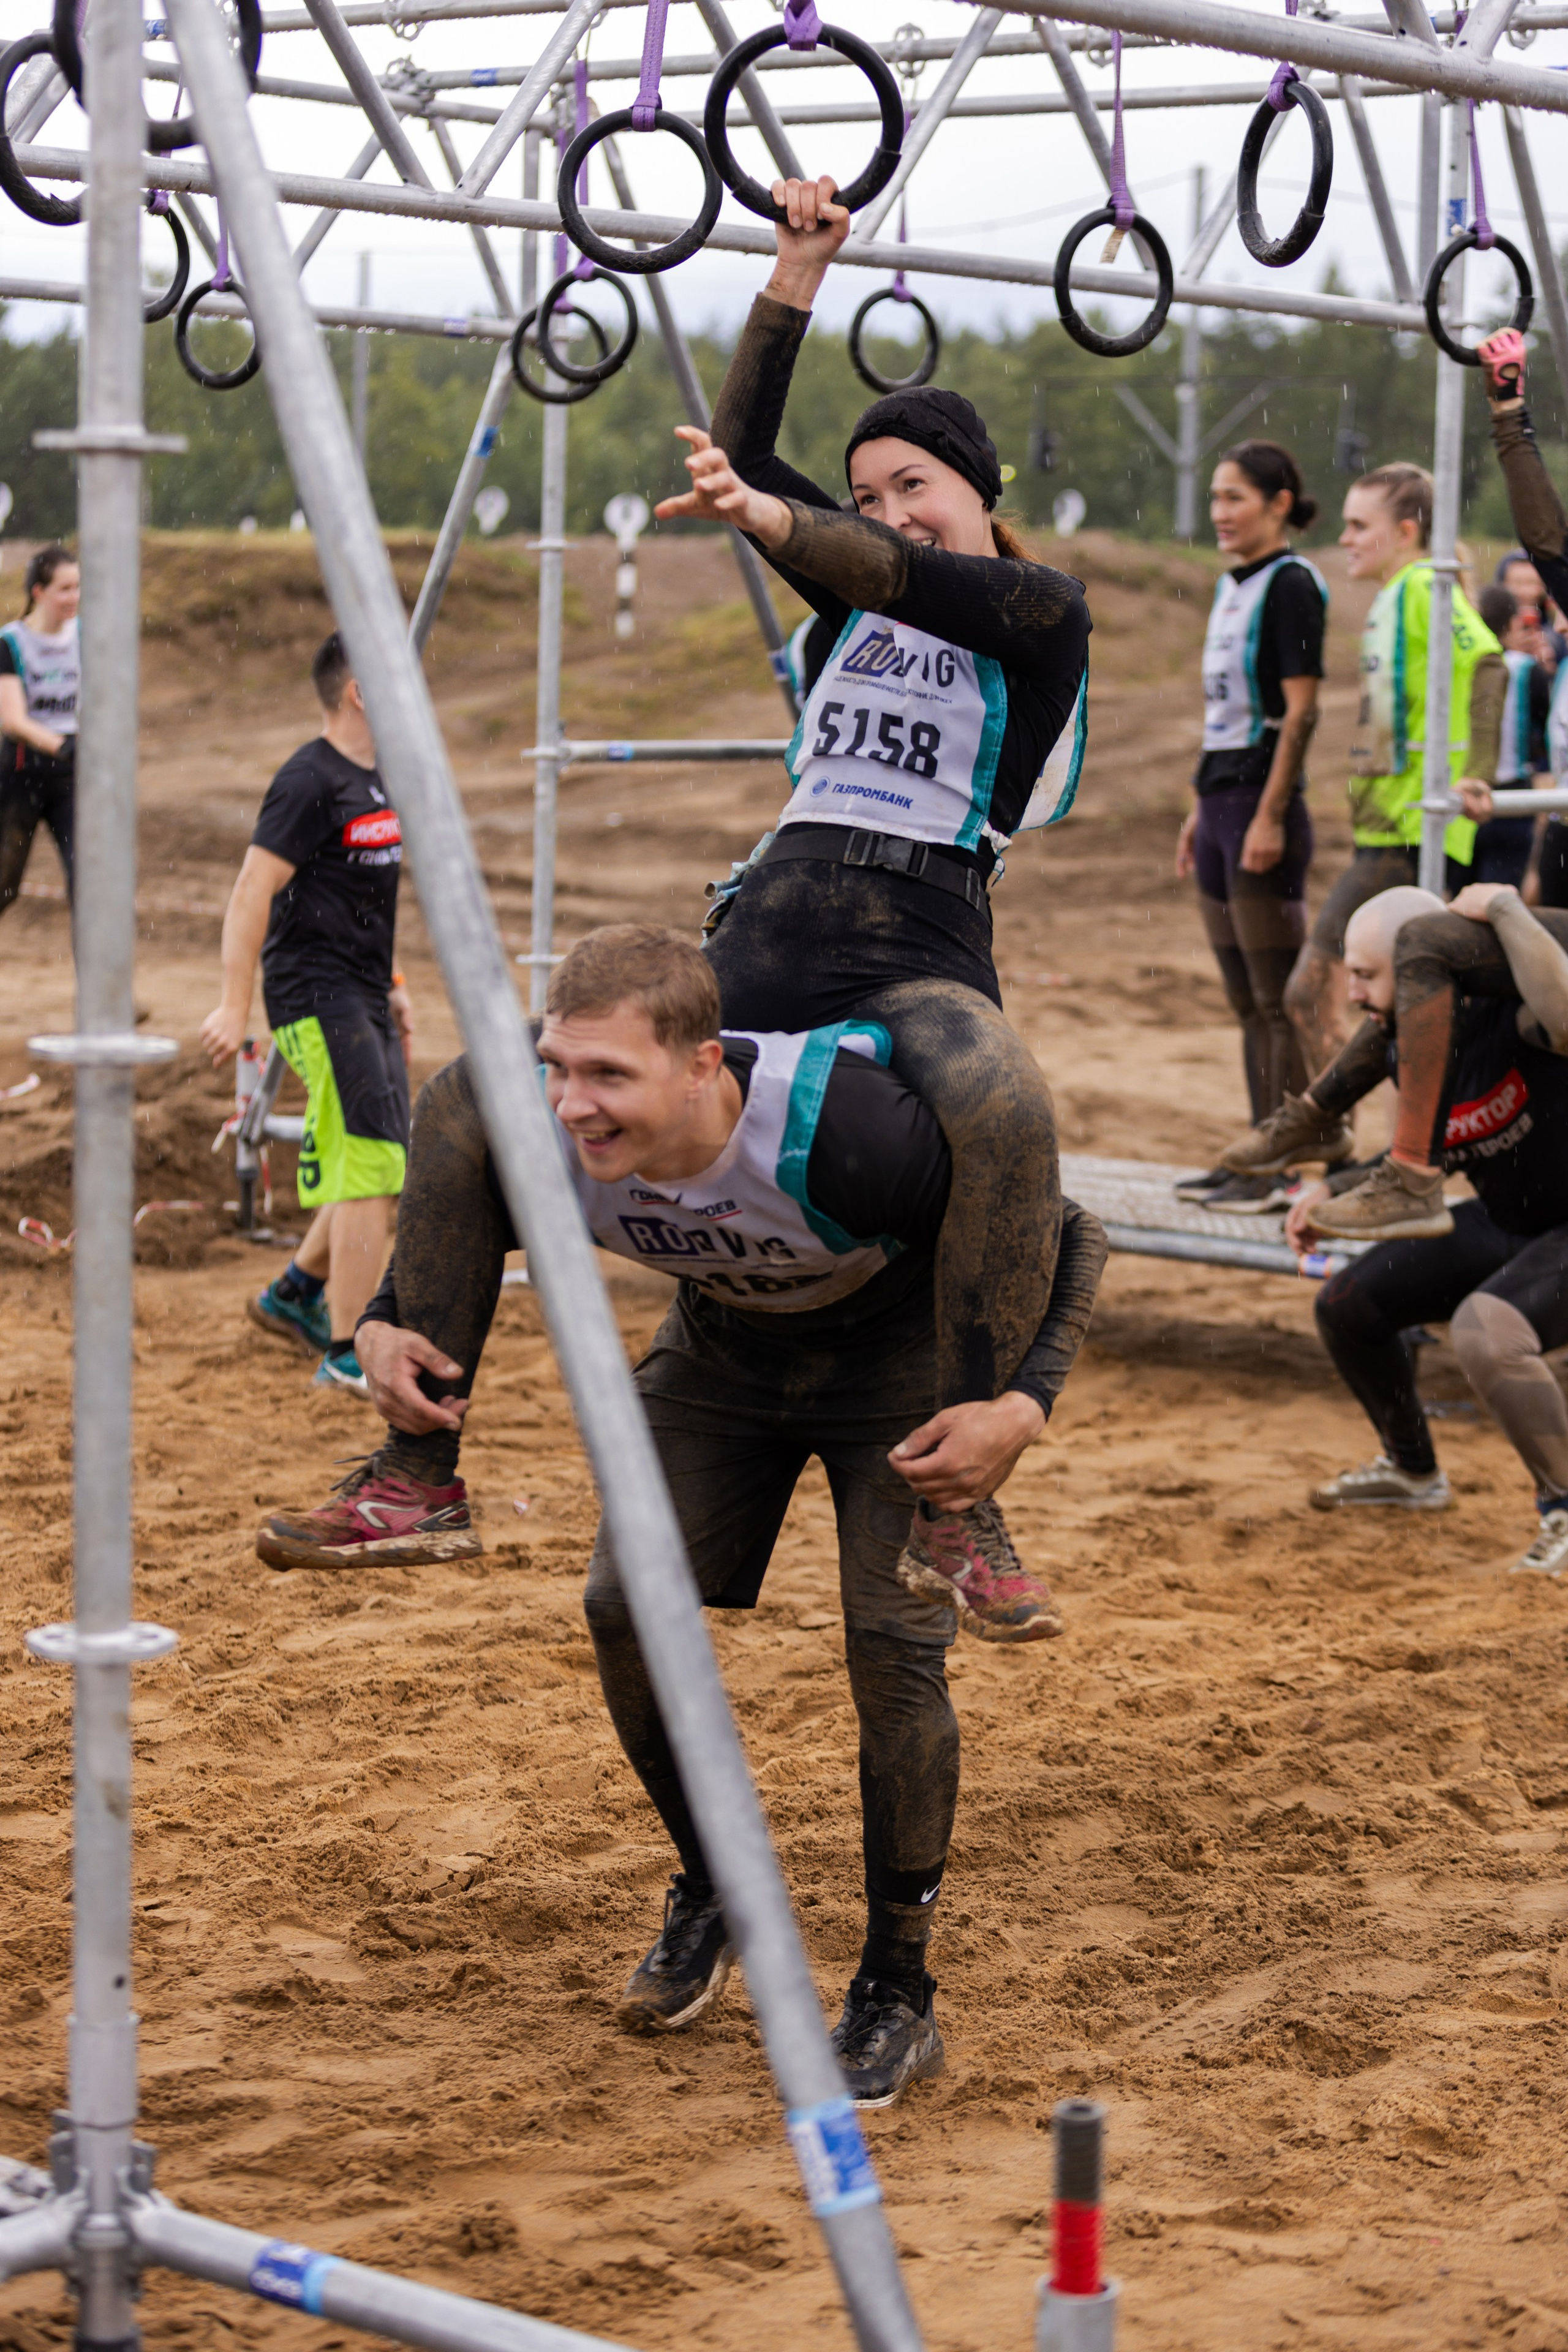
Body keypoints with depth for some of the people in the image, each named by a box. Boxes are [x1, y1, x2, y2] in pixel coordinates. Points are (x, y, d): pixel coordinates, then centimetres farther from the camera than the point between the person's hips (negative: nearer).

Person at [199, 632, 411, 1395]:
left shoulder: (374, 780, 15)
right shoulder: (309, 782, -14)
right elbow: (252, 893, -18)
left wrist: (389, 984, 25)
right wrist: (234, 1006, -22)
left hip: (362, 996, 10)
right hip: (316, 996, -10)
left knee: (384, 1169, 13)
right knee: (370, 1168, -13)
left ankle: (294, 1294, 31)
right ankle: (347, 1354, -10)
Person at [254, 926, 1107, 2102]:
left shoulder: (840, 1126, -42)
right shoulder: (547, 1143, -29)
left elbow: (1063, 1235, -28)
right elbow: (442, 1223, -4)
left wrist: (1022, 1409, -41)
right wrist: (385, 1330, -24)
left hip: (898, 1354, -4)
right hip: (721, 1349, 4)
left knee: (892, 1644, -16)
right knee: (626, 1608, -7)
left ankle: (898, 1994, 2)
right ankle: (710, 1894, 20)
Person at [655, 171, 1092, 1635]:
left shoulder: (1040, 610, 6)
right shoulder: (854, 595, 20)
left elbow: (915, 578, -15)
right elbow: (741, 450, 13)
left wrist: (763, 518, -31)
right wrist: (801, 270, 9)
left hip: (918, 951, -6)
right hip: (763, 931, 6)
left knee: (1005, 1116, -39)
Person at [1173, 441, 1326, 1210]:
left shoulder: (1291, 585, -10)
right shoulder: (1231, 586, 16)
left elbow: (1300, 712, -16)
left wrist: (1269, 815, -20)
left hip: (1263, 802, -9)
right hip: (1223, 799, 9)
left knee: (1279, 998, -5)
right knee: (1245, 997, 12)